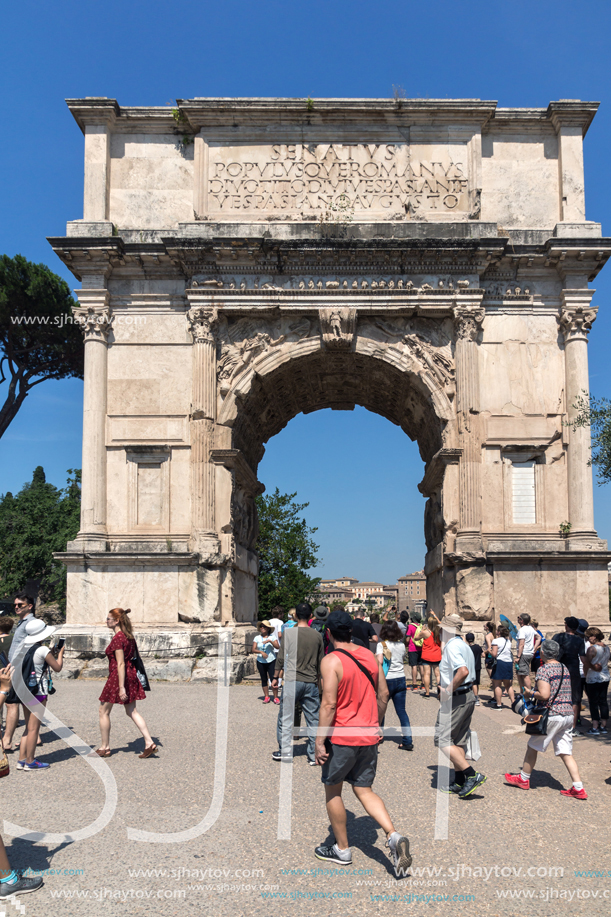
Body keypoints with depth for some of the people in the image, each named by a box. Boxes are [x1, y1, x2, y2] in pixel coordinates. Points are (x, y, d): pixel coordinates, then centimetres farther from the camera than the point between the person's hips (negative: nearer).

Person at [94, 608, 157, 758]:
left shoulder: (117, 638, -18)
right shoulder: (128, 635, 10)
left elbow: (120, 664, -22)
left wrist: (121, 687, -23)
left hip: (118, 676, -9)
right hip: (130, 674, 9)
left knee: (104, 712, 7)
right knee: (132, 711, 12)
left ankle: (104, 748, 15)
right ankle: (149, 743, 5)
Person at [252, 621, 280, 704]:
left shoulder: (272, 637, 1)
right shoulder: (257, 638, 4)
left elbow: (278, 647, -12)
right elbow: (253, 649, -5)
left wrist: (270, 641, -23)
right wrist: (261, 652, -22)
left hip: (271, 661, -2)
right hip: (261, 662, 2)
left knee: (273, 679, -8)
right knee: (264, 680, 8)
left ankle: (276, 697, 0)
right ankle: (266, 697, 17)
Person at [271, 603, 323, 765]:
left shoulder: (290, 633, -7)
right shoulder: (317, 635, 2)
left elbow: (281, 658, -6)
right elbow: (320, 662, 9)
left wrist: (276, 677, 6)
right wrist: (319, 679, 22)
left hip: (293, 680, -2)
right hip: (311, 683, 3)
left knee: (285, 717, 10)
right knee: (313, 720, 8)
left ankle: (285, 751, 13)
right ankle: (314, 755, 10)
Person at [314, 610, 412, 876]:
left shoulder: (331, 661, -15)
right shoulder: (370, 655, 5)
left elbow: (329, 704, -20)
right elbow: (383, 695, 11)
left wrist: (320, 741, -15)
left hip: (342, 737, -6)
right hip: (369, 737, 6)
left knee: (333, 790, 14)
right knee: (364, 790, 15)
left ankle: (342, 849, 23)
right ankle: (394, 836, -5)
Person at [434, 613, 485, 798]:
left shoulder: (452, 646, -16)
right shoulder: (464, 646, 15)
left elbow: (463, 671, -31)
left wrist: (448, 691, -22)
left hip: (456, 698, -10)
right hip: (468, 696, 10)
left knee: (442, 739, -6)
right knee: (459, 740, 15)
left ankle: (472, 775, -11)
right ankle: (459, 781, 20)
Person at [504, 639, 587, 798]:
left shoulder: (544, 669, -12)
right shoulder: (564, 668, 12)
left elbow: (544, 695, -21)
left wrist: (530, 694, -3)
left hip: (552, 715, -7)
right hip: (568, 714, 7)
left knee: (532, 746, 11)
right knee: (566, 753, 8)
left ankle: (523, 779, 23)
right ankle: (578, 788, 1)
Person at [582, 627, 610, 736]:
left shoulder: (592, 648, -17)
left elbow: (586, 664, -15)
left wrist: (585, 674, 0)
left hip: (593, 679, -7)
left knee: (593, 703, -1)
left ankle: (595, 727, -1)